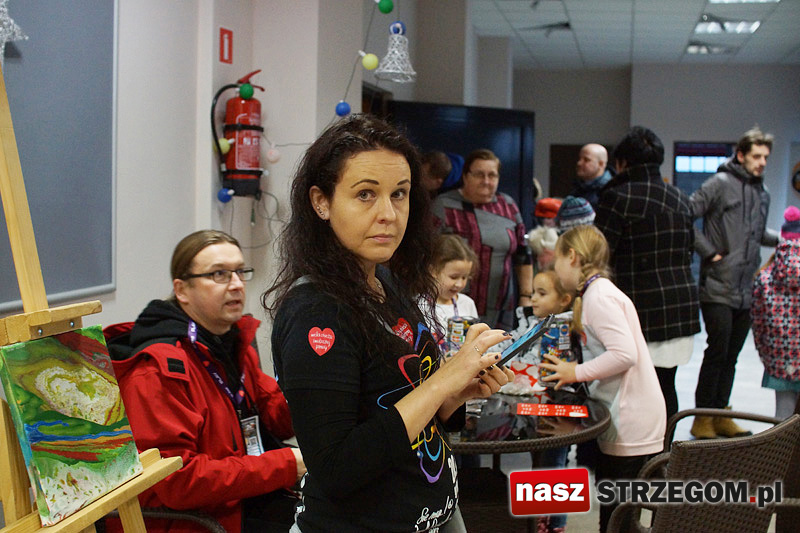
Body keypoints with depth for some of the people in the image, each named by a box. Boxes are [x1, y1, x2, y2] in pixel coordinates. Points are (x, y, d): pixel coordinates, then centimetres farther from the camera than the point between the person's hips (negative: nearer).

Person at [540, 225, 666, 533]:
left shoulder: (599, 296, -15)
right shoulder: (601, 292, 16)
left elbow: (625, 354, -25)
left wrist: (577, 372, -15)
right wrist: (572, 370, 10)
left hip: (630, 424, -10)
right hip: (624, 419, 10)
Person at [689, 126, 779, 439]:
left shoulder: (762, 194, 16)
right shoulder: (721, 184, -7)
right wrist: (708, 251, -15)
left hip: (745, 292, 7)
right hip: (718, 288, -7)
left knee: (730, 357, 12)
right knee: (717, 352, -5)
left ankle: (721, 416, 22)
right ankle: (703, 418, 6)